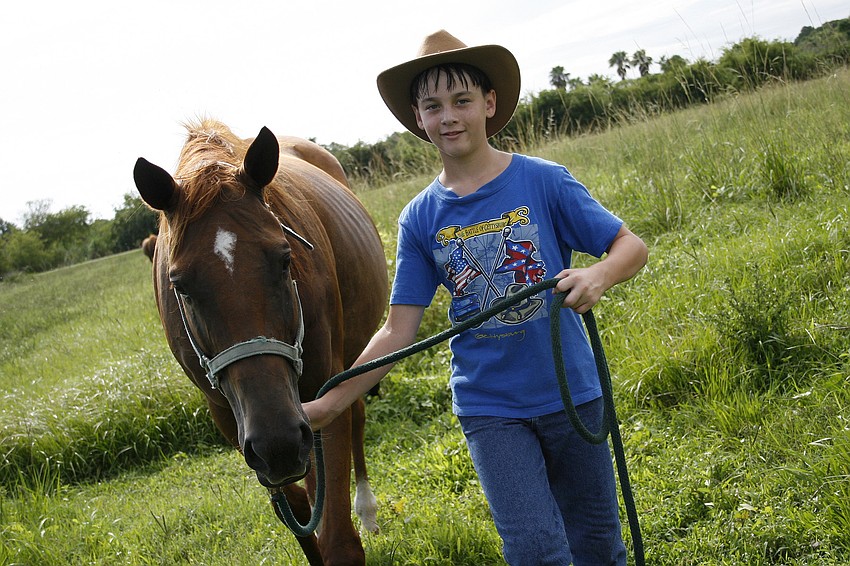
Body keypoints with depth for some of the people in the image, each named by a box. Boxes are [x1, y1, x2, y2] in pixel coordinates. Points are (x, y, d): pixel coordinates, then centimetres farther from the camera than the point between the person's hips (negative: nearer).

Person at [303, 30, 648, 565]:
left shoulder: (544, 181, -8)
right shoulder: (420, 218, -2)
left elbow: (632, 245, -7)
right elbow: (399, 331, -1)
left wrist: (598, 276, -30)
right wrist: (328, 405, -8)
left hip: (569, 391, 0)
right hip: (488, 407, 1)